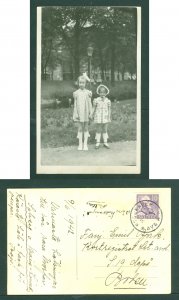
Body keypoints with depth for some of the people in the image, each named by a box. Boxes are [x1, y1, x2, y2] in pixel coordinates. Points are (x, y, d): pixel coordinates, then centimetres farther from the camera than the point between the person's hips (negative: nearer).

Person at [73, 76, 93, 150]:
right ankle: (80, 144, 9)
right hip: (79, 112, -1)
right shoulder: (76, 93, 1)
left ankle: (85, 144, 11)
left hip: (86, 112, 1)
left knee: (86, 128, 6)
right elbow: (75, 104, 3)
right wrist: (76, 114, -2)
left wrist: (91, 113, 1)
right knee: (80, 128, 3)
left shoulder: (88, 92, 2)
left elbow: (90, 104, 5)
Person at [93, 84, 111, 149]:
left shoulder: (108, 101, 1)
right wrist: (93, 116, 5)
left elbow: (109, 109, 5)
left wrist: (109, 117, 3)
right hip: (98, 117, -1)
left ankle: (105, 142, 17)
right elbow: (94, 109, 4)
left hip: (105, 117, 1)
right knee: (99, 130, 4)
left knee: (105, 130, 9)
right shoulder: (96, 100, -3)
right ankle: (97, 143, 12)